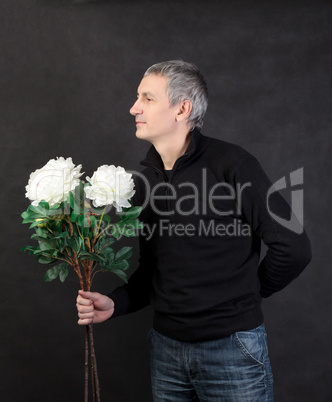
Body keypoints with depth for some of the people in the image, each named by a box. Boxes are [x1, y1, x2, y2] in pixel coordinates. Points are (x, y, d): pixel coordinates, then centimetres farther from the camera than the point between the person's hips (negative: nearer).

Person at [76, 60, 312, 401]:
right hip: (165, 346, 6)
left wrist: (250, 291, -2)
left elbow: (293, 247, -15)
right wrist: (115, 303, -4)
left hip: (231, 348, -5)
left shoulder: (231, 164, -15)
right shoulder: (146, 177, 5)